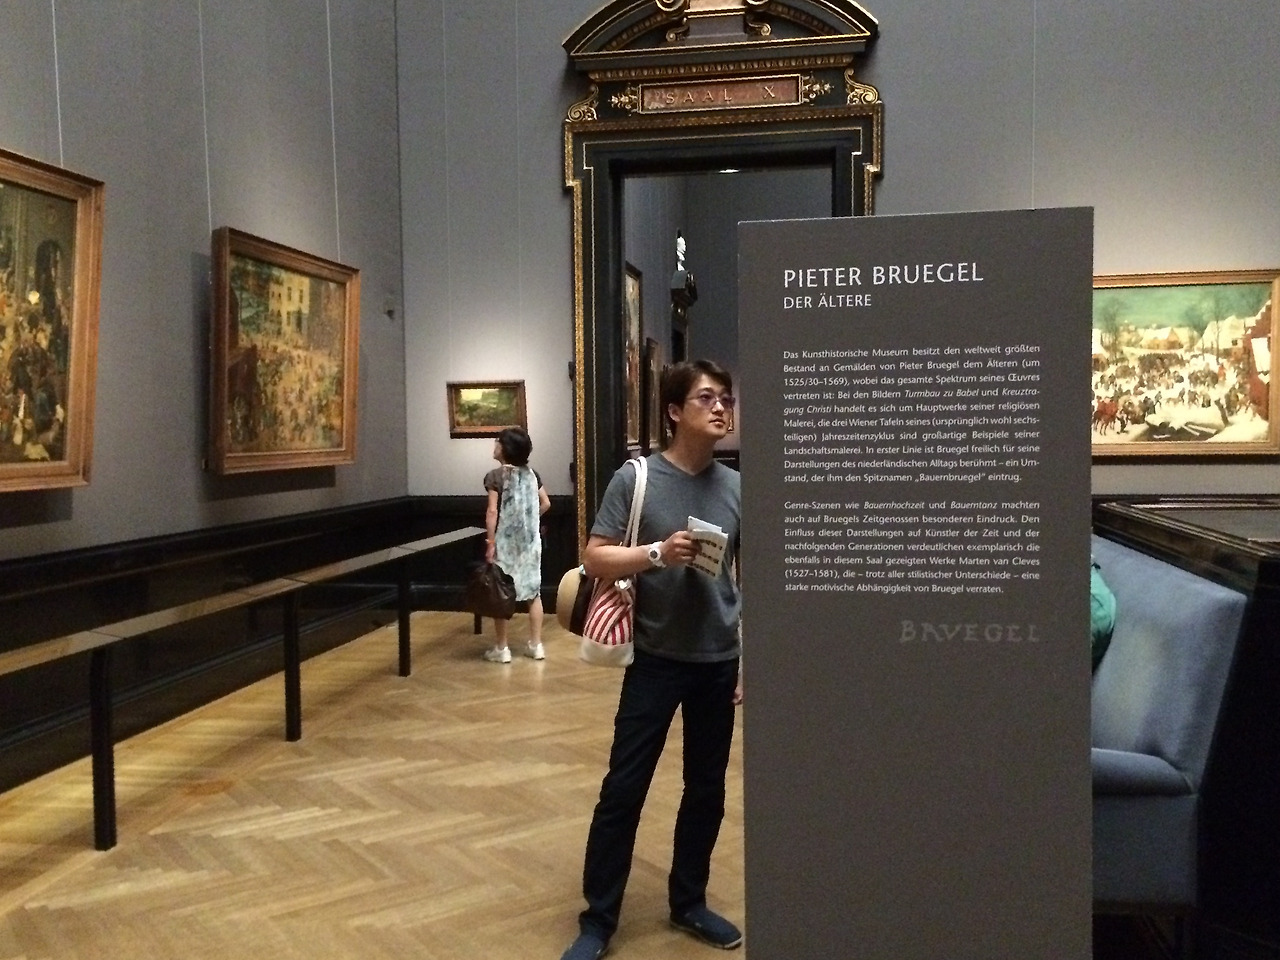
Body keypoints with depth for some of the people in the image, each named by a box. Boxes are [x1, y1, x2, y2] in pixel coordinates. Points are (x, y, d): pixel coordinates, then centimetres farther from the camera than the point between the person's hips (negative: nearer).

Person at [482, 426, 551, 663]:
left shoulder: (495, 476, -11)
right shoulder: (531, 473, 5)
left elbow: (493, 511, -16)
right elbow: (545, 504, 9)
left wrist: (490, 543, -13)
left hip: (505, 542, -5)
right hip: (530, 541, 5)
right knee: (533, 591, 11)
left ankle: (501, 649, 8)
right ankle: (536, 645, 14)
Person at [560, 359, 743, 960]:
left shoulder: (736, 488, 2)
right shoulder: (636, 479, -7)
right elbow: (594, 559, -9)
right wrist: (658, 554, -24)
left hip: (719, 662, 4)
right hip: (655, 659, -3)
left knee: (706, 789, 14)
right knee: (623, 788, 2)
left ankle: (688, 902, 33)